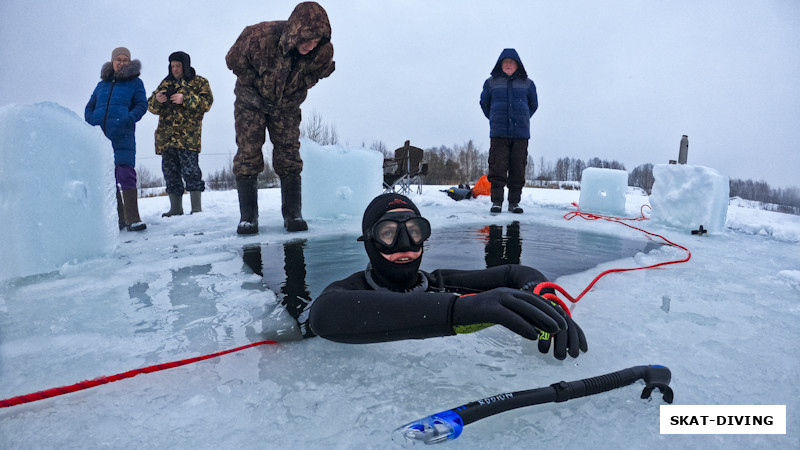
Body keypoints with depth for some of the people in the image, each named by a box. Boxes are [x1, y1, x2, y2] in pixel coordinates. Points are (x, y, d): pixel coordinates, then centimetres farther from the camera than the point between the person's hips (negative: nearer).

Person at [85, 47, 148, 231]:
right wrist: (91, 123, 2)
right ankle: (117, 219, 12)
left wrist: (130, 119, -16)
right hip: (100, 137, 5)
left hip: (123, 137, -5)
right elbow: (89, 107, 21)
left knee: (126, 175, -14)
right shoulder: (102, 84, 22)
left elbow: (142, 104, 2)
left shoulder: (135, 82, 12)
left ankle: (132, 218, -15)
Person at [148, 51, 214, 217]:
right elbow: (151, 106, 19)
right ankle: (175, 208, 13)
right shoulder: (165, 83, 22)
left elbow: (207, 102, -5)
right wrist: (157, 99, -4)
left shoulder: (199, 82, 10)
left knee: (190, 169, -13)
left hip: (188, 134, -5)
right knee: (169, 170, 5)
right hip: (166, 135, 5)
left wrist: (185, 99, -15)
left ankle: (197, 207, -6)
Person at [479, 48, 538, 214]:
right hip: (498, 133, -1)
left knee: (518, 169, 1)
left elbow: (533, 105, 22)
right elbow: (484, 103, 21)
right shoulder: (491, 82, 8)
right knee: (497, 168, -6)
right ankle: (496, 201, 0)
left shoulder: (527, 84, 10)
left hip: (521, 133, 1)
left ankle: (514, 202, 8)